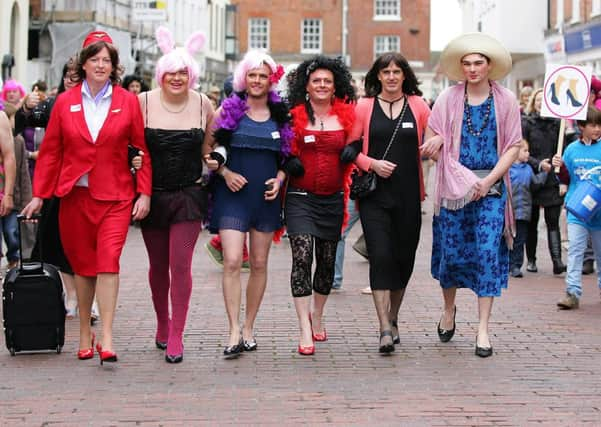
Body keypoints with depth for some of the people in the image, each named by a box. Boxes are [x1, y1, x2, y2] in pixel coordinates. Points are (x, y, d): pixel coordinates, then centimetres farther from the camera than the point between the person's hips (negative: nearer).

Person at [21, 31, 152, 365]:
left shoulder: (128, 102, 2)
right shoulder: (65, 103, 5)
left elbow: (141, 149, 4)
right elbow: (51, 151, 8)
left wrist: (145, 193, -1)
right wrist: (39, 196, 6)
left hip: (115, 197, -2)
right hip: (75, 195, 2)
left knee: (108, 262, -14)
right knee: (83, 265, 8)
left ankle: (106, 338, -14)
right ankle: (85, 332, 22)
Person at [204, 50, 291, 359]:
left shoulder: (280, 115, 8)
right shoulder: (228, 110, 1)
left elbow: (289, 156, 16)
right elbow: (207, 149, 4)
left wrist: (279, 179, -1)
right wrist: (225, 172, -10)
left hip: (266, 195, 3)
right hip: (233, 194, -3)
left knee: (259, 263, 7)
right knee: (232, 262, -14)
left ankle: (249, 328, 19)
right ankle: (234, 333, -13)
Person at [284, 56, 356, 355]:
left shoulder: (345, 116, 7)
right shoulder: (295, 116, 1)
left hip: (332, 199, 3)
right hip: (300, 197, -3)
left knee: (327, 261, 11)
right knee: (302, 257, -14)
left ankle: (317, 316, 34)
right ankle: (305, 332, -14)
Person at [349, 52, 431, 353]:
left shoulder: (417, 105, 7)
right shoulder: (364, 107, 4)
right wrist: (372, 163, -11)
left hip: (408, 195, 2)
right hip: (375, 194, -2)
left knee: (404, 257, 8)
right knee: (380, 257, -12)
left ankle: (392, 319, 28)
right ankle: (385, 329, -13)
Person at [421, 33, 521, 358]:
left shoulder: (505, 101, 2)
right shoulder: (448, 99, 3)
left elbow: (513, 146, 1)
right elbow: (431, 145, 7)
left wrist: (489, 180, -9)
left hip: (491, 187, -1)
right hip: (453, 185, 1)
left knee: (488, 252, -6)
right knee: (451, 250, 5)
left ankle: (483, 329, -1)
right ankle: (449, 309, 33)